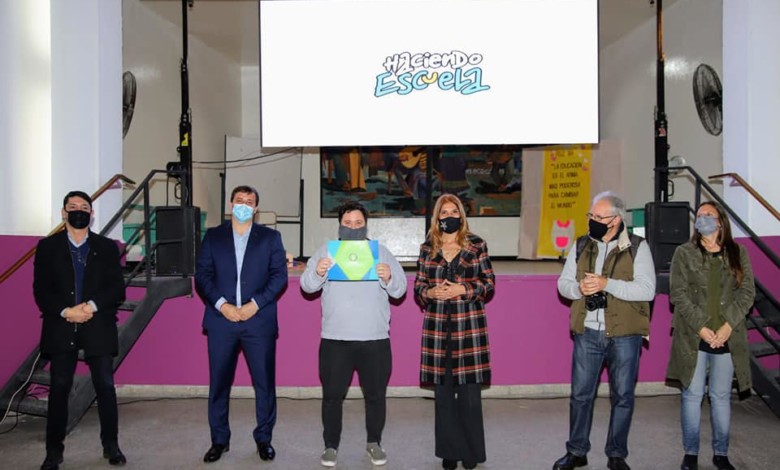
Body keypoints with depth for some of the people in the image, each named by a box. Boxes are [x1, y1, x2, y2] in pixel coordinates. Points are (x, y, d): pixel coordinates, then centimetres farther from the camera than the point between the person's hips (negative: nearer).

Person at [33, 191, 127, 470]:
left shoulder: (107, 247, 7)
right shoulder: (47, 247, 6)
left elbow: (117, 289, 0)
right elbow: (40, 290, 0)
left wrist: (92, 306, -15)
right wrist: (66, 312, -15)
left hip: (99, 327, 0)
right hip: (60, 327, 0)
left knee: (105, 386, 2)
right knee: (59, 388, 4)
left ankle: (111, 445, 16)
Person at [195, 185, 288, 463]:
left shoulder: (270, 237, 8)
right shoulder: (213, 236, 11)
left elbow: (279, 275, 1)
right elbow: (202, 275, 4)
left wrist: (255, 304, -11)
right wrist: (222, 305, -10)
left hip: (259, 320, -1)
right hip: (221, 320, 1)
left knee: (265, 382, 3)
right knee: (219, 383, 6)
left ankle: (264, 438, 18)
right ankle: (219, 440, 21)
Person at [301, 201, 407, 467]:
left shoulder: (381, 251, 8)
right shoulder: (326, 251, 7)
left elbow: (400, 290, 2)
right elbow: (307, 286, 0)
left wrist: (389, 278, -21)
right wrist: (317, 272, -23)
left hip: (375, 338, 1)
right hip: (335, 338, 0)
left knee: (375, 394, 10)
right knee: (332, 395, 5)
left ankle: (374, 443, 28)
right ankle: (331, 446, 21)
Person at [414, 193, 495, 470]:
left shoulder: (476, 245, 3)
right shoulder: (427, 248, 9)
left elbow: (489, 282, 2)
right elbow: (418, 286, 11)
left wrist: (462, 289, -12)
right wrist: (430, 293, -10)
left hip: (469, 324, -2)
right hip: (437, 325, 2)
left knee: (470, 391, -1)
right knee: (442, 391, 7)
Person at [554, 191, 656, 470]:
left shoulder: (637, 247, -5)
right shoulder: (581, 245, 7)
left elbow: (647, 290, -14)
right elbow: (563, 283, 7)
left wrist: (607, 284, -23)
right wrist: (579, 288, -15)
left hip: (624, 335, -2)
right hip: (587, 333, 3)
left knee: (622, 396, 9)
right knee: (580, 394, 9)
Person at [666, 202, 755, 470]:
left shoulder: (738, 254, 7)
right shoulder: (684, 253, 2)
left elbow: (747, 293, 1)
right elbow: (678, 294, -5)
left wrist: (727, 326, -11)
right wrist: (701, 327, -13)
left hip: (727, 337, 2)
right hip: (693, 337, -1)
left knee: (721, 396, 10)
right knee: (692, 395, 4)